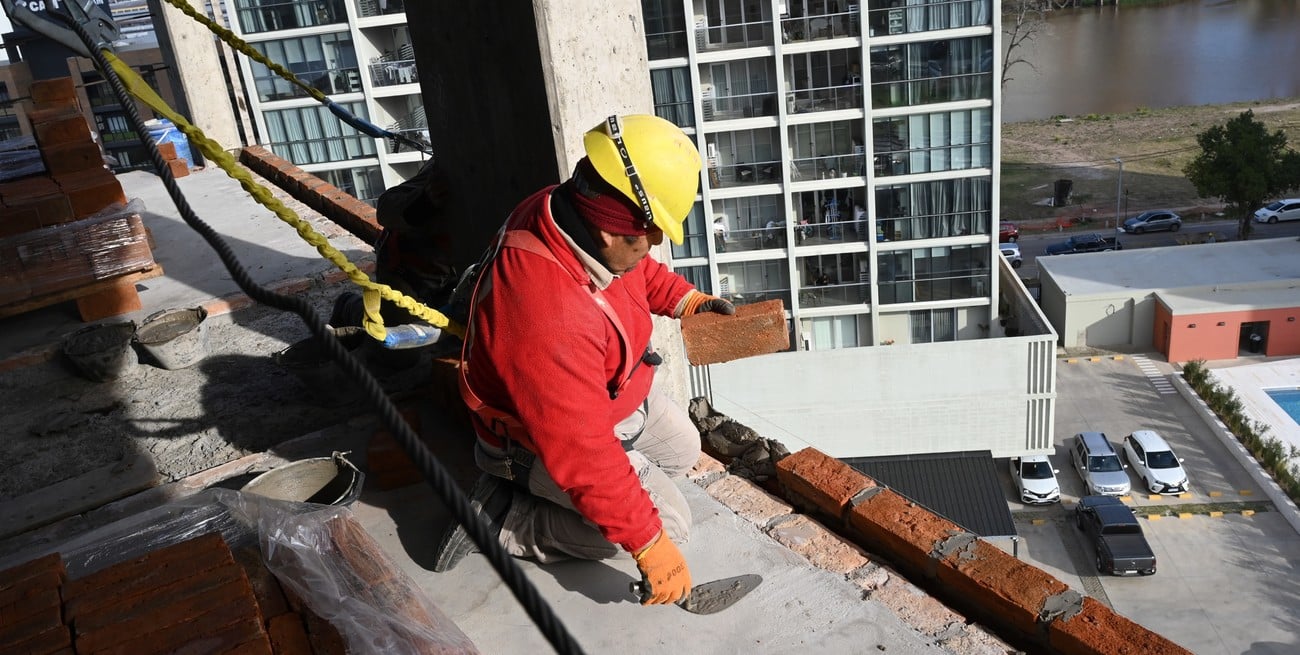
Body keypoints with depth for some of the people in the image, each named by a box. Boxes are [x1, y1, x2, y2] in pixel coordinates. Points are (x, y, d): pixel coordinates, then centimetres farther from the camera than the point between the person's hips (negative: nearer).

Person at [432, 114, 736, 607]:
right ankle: (500, 519, 1)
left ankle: (526, 486, 17)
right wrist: (650, 546, -26)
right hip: (545, 442, -9)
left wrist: (684, 299, -6)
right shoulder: (550, 319, -44)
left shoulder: (565, 210, -19)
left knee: (682, 450, 22)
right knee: (669, 521, -4)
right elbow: (585, 456, -36)